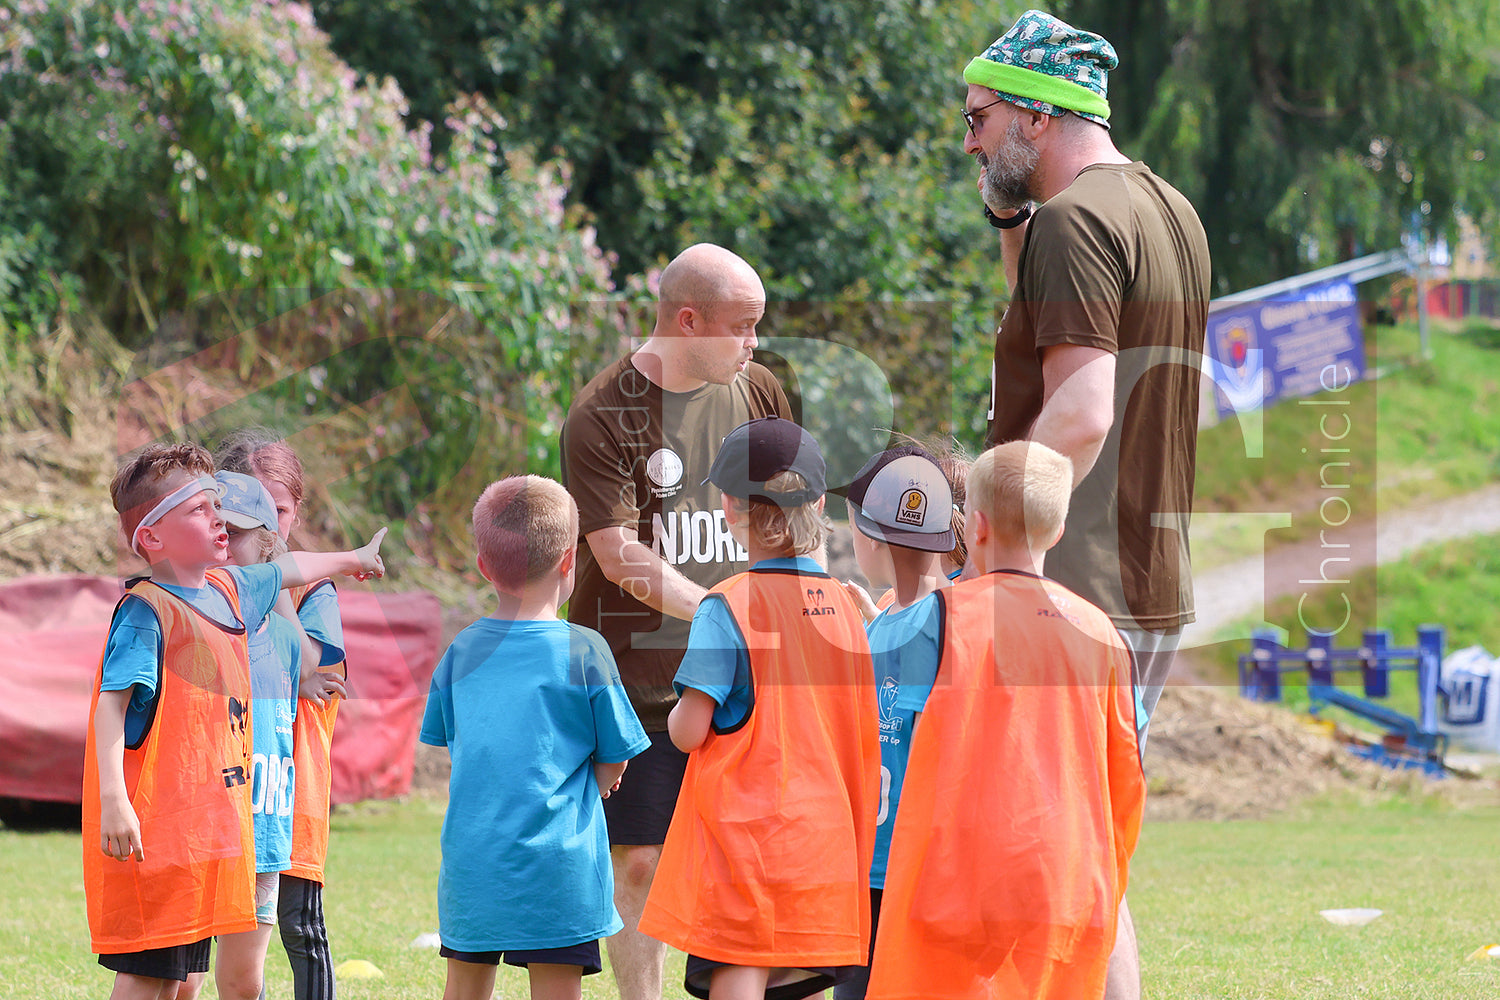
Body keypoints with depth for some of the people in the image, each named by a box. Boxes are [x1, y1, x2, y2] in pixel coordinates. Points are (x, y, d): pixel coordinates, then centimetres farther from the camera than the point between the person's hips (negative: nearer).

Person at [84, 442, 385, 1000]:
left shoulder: (227, 591, 14)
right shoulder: (146, 611, -12)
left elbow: (288, 570, 35)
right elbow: (112, 703, -20)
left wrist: (351, 559, 54)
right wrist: (113, 800, -31)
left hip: (210, 822, 9)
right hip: (155, 825, -9)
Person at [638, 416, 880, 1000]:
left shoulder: (728, 607, -11)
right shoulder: (842, 607, 7)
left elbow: (689, 730, -14)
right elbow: (862, 729, 12)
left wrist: (678, 715, 8)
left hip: (746, 832, -6)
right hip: (823, 837, 6)